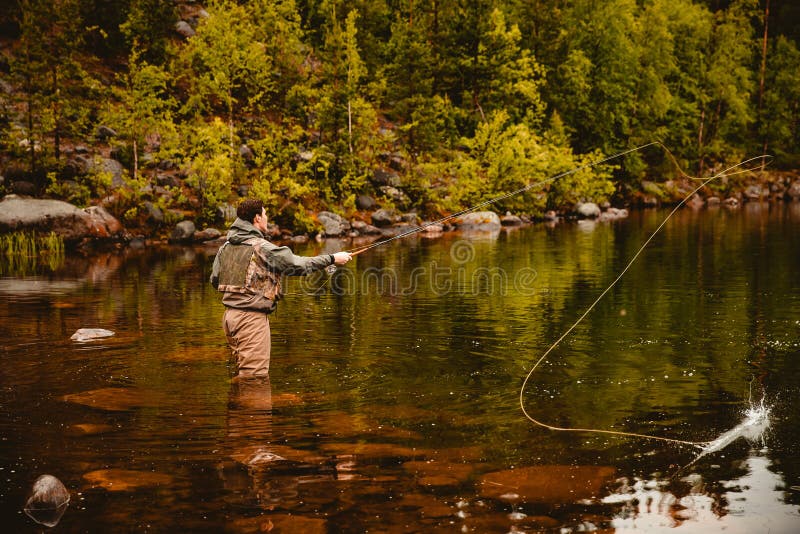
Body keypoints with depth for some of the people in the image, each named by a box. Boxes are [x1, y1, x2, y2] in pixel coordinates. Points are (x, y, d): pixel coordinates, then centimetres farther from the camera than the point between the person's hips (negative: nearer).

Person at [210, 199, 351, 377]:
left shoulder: (226, 247, 9)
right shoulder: (262, 247, -14)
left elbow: (215, 280, 17)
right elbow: (298, 265, -10)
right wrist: (332, 259, 0)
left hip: (230, 315, 9)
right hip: (251, 317, -9)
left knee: (242, 373, 19)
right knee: (255, 376, -4)